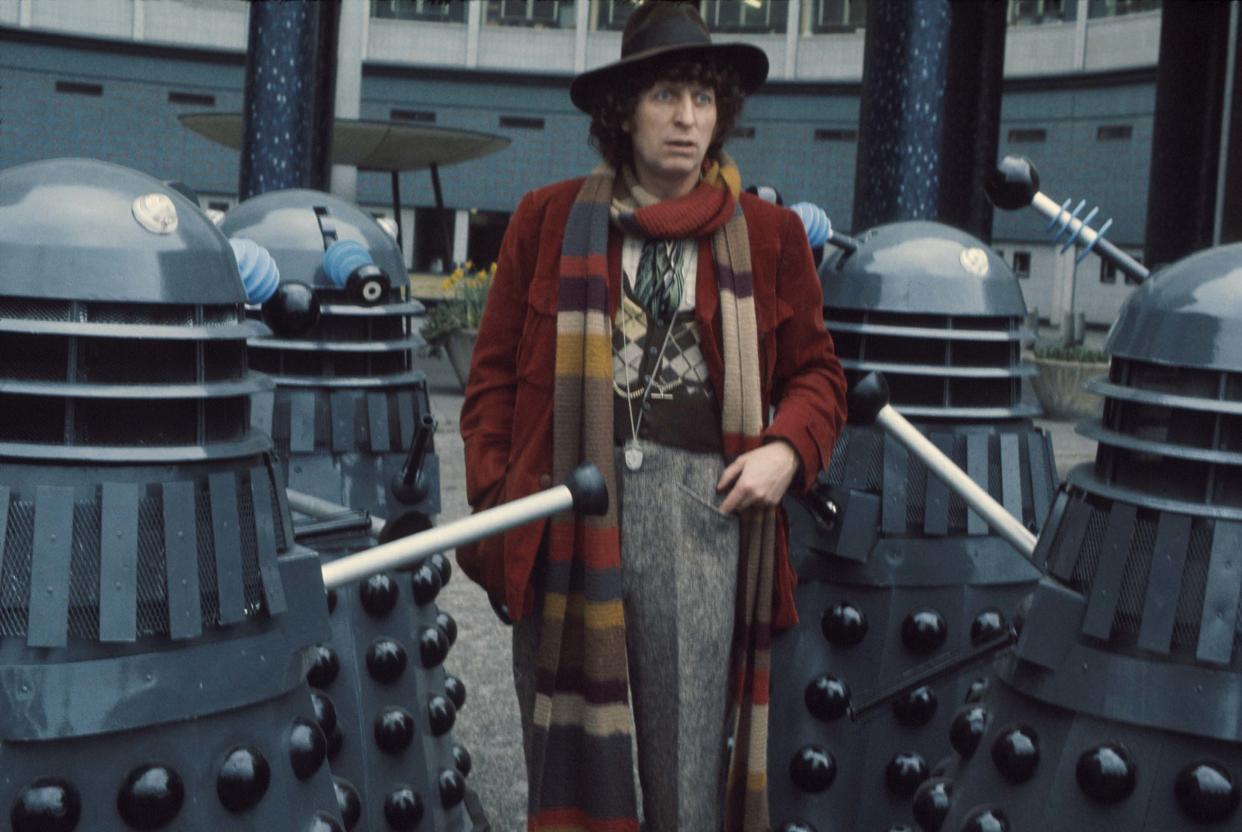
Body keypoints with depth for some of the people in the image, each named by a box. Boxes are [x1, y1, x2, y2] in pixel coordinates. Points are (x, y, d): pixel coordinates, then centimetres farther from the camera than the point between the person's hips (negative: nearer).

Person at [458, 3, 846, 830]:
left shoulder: (768, 234, 9)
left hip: (701, 508, 0)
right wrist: (494, 502, 0)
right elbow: (496, 374, 8)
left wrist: (786, 450, -5)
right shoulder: (549, 219, 8)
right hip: (567, 511, 1)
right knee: (569, 764, 10)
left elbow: (816, 372, 15)